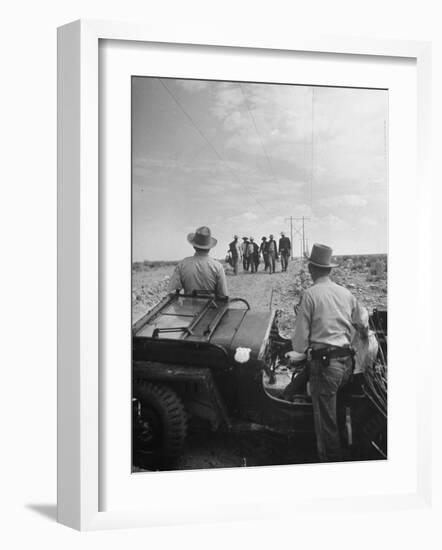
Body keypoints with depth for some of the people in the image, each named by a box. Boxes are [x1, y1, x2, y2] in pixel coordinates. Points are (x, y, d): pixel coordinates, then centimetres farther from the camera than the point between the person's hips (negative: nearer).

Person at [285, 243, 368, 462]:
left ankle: (331, 459, 8)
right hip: (347, 359, 6)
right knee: (338, 411, 23)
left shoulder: (311, 294, -9)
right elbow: (362, 320, 24)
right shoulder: (345, 292, 8)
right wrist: (365, 338, 45)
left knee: (325, 418, 2)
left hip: (324, 360, -6)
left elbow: (301, 331, -8)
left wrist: (297, 352, 12)